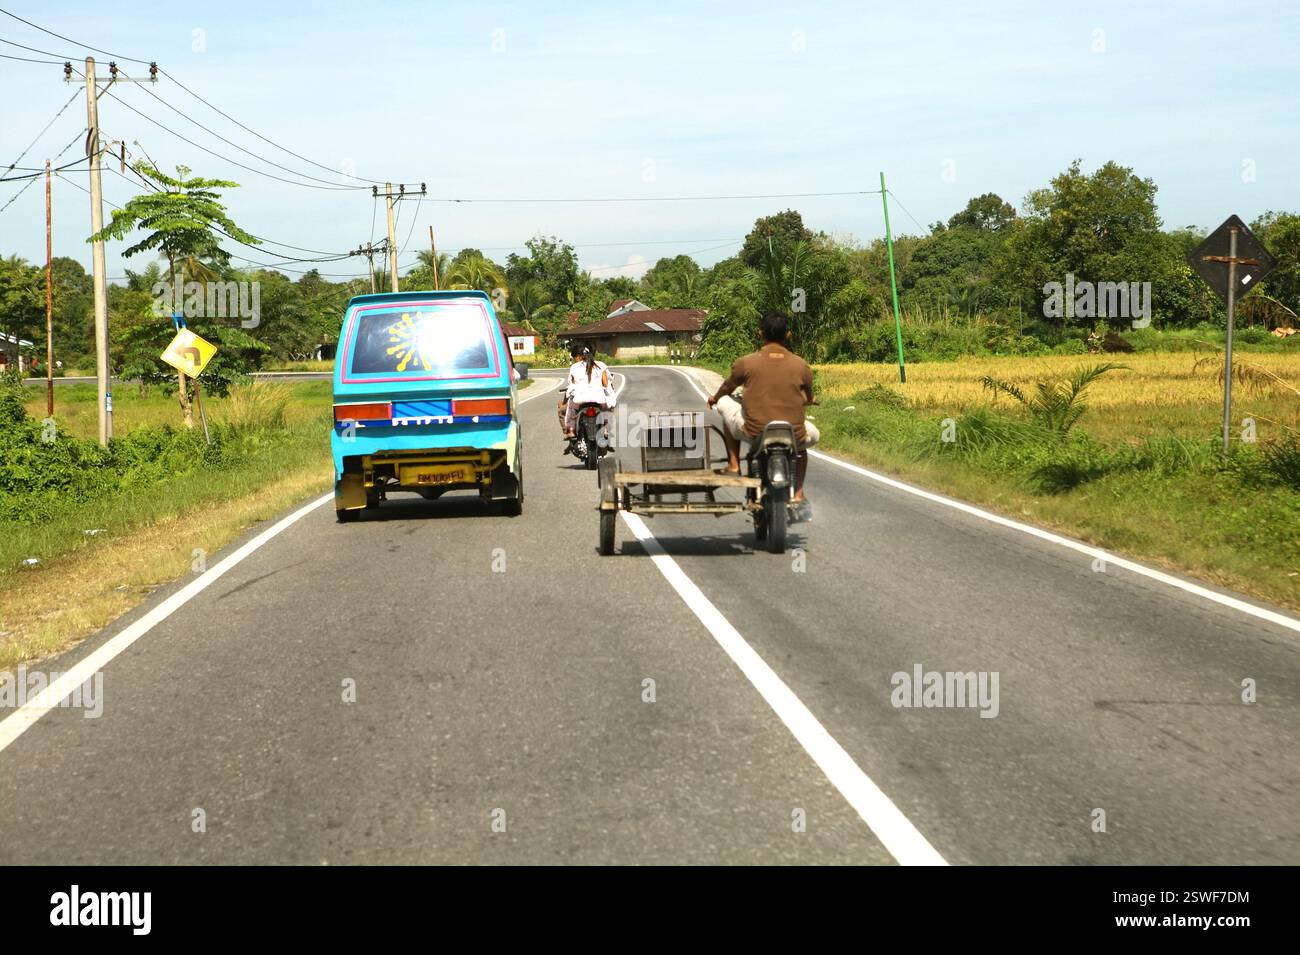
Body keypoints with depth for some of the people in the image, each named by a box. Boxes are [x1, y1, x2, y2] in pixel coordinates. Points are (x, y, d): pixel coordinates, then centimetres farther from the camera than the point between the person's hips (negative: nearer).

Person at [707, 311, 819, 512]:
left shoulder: (746, 363, -2)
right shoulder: (801, 365, 2)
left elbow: (728, 388, 19)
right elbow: (808, 399, 20)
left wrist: (714, 398, 44)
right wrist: (810, 400, 47)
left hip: (755, 434, -1)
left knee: (725, 403, 25)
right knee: (812, 434, 37)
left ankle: (733, 465, 23)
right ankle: (798, 497, 28)